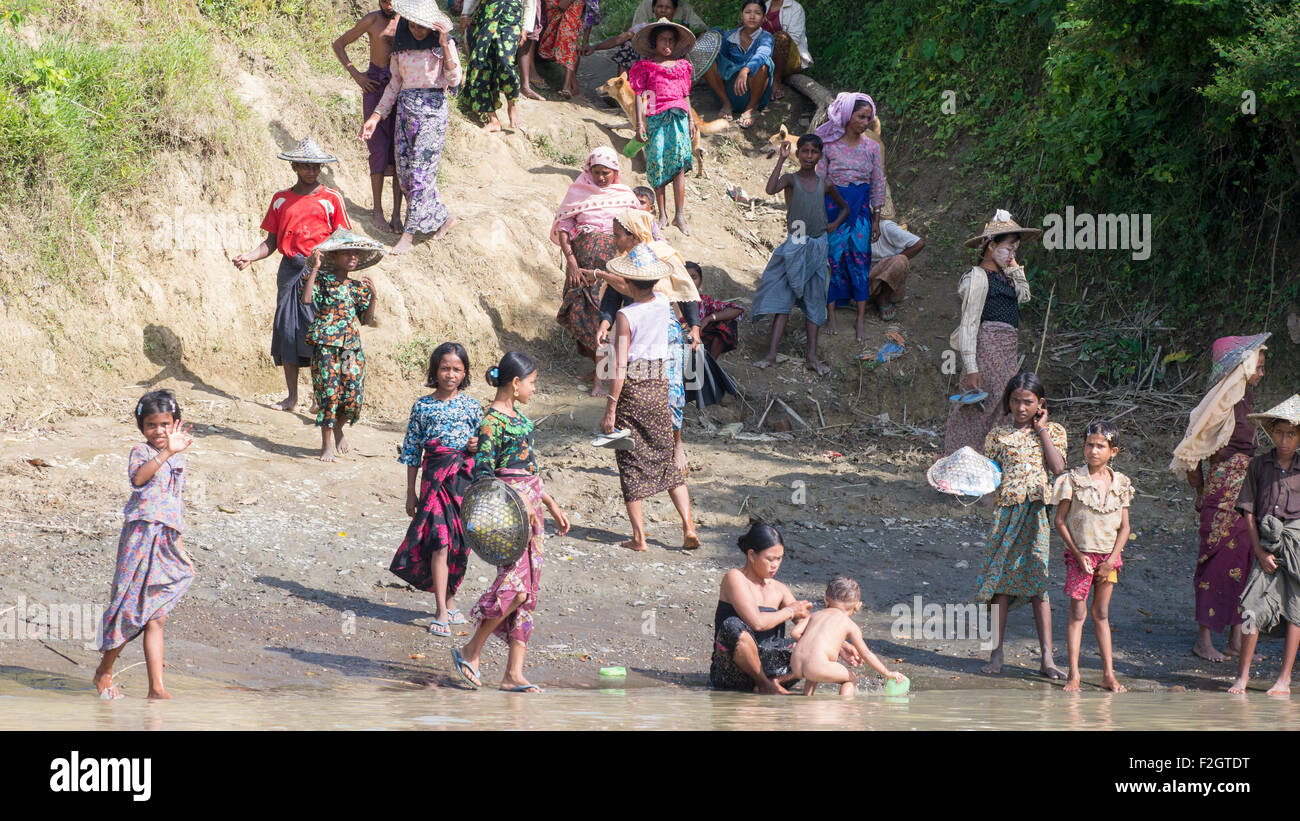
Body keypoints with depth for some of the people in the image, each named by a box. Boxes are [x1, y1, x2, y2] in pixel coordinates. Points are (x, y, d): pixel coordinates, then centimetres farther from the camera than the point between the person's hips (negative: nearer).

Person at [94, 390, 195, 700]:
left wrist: (179, 542, 24)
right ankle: (104, 671, 15)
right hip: (143, 534, -6)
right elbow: (138, 477, -30)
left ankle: (157, 687, 1)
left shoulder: (178, 458, 16)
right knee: (133, 607, -2)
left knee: (155, 618, 4)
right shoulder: (141, 452, -6)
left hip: (167, 540, 6)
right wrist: (166, 453, -41)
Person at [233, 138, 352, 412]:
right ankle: (291, 396, 11)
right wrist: (250, 257, -5)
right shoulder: (281, 199, 12)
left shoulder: (331, 198, 4)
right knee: (286, 330, 2)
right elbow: (271, 242, 12)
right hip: (290, 270, 3)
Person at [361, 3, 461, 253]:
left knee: (420, 172, -8)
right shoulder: (401, 46, 10)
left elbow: (453, 80, -12)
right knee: (405, 172, 3)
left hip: (432, 109, -5)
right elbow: (395, 84, 16)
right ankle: (443, 218, 19)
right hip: (406, 108, 5)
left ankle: (409, 234, -5)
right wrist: (376, 117, 11)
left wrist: (445, 45, -20)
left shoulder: (444, 44, -2)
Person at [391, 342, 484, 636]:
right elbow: (412, 451, 6)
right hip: (435, 477, -2)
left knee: (458, 545, 8)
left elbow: (482, 442, 14)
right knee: (440, 541, -10)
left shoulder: (472, 407, 6)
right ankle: (442, 612, -9)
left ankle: (449, 601, 24)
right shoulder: (423, 406, 3)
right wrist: (411, 493, 5)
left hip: (465, 479, 2)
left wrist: (477, 446, -11)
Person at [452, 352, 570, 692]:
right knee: (515, 583, -16)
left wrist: (551, 504, 26)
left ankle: (514, 673, 3)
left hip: (530, 505, 9)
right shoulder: (493, 421, -12)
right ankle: (471, 651, 0)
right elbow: (482, 472, -17)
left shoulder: (516, 415, 16)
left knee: (529, 588, 4)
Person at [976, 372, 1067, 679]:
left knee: (1038, 583, -1)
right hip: (1006, 512, 0)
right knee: (1000, 581, 0)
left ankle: (1047, 659, 1)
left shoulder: (1052, 432, 8)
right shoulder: (998, 435, 8)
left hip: (1039, 513, 0)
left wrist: (1041, 429, -4)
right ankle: (996, 654, 7)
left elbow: (1058, 467, -8)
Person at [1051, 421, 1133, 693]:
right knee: (1078, 612, -3)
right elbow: (1060, 521, -5)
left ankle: (1108, 674, 12)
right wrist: (1079, 555, -10)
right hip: (1081, 555, -3)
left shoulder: (1120, 483, 3)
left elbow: (1124, 527, 4)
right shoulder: (1073, 480, -6)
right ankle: (1073, 674, -3)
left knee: (1102, 614, 10)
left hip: (1109, 556, 3)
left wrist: (1111, 559, -7)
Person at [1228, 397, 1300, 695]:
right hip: (1268, 545, 1)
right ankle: (1242, 675, 3)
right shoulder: (1259, 464, 6)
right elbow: (1249, 511, 7)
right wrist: (1260, 551, -1)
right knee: (1254, 607, -6)